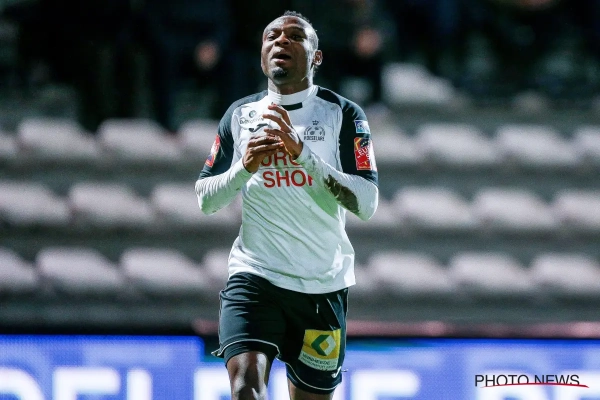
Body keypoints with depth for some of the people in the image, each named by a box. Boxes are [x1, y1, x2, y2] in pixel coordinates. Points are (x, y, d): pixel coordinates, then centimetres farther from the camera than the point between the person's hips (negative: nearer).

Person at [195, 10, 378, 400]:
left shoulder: (343, 114, -1)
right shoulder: (240, 115, 8)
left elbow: (367, 203, -12)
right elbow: (205, 199, 11)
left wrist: (303, 153, -21)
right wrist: (244, 167, -9)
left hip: (323, 284, 0)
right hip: (255, 276, 1)